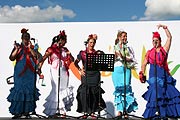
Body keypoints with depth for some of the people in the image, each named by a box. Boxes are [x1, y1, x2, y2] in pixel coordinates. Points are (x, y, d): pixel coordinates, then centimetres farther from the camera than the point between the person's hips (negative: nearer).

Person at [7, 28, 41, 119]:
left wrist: (30, 48, -13)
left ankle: (26, 111, 8)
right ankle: (18, 112, 0)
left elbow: (36, 56, -6)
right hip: (20, 72, -2)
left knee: (29, 90, 1)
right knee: (19, 89, -5)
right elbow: (11, 58, -4)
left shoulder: (32, 48, 10)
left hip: (30, 72, 2)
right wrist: (17, 49, -15)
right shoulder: (18, 47, 5)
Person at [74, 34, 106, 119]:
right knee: (85, 93, -4)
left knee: (94, 93, 1)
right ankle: (85, 112, 4)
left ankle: (92, 112, 11)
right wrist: (80, 70, -3)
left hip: (95, 75, 1)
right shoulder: (82, 53, 7)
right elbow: (76, 63, 8)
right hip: (86, 75, -1)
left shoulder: (97, 53, 9)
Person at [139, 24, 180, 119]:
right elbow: (144, 64, 11)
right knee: (155, 93, -7)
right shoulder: (149, 52, 12)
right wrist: (142, 73, 1)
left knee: (169, 92, 0)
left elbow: (169, 37, 3)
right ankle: (154, 112, 0)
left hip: (164, 74, 1)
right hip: (154, 75, -1)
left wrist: (165, 27, 1)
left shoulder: (164, 49, 9)